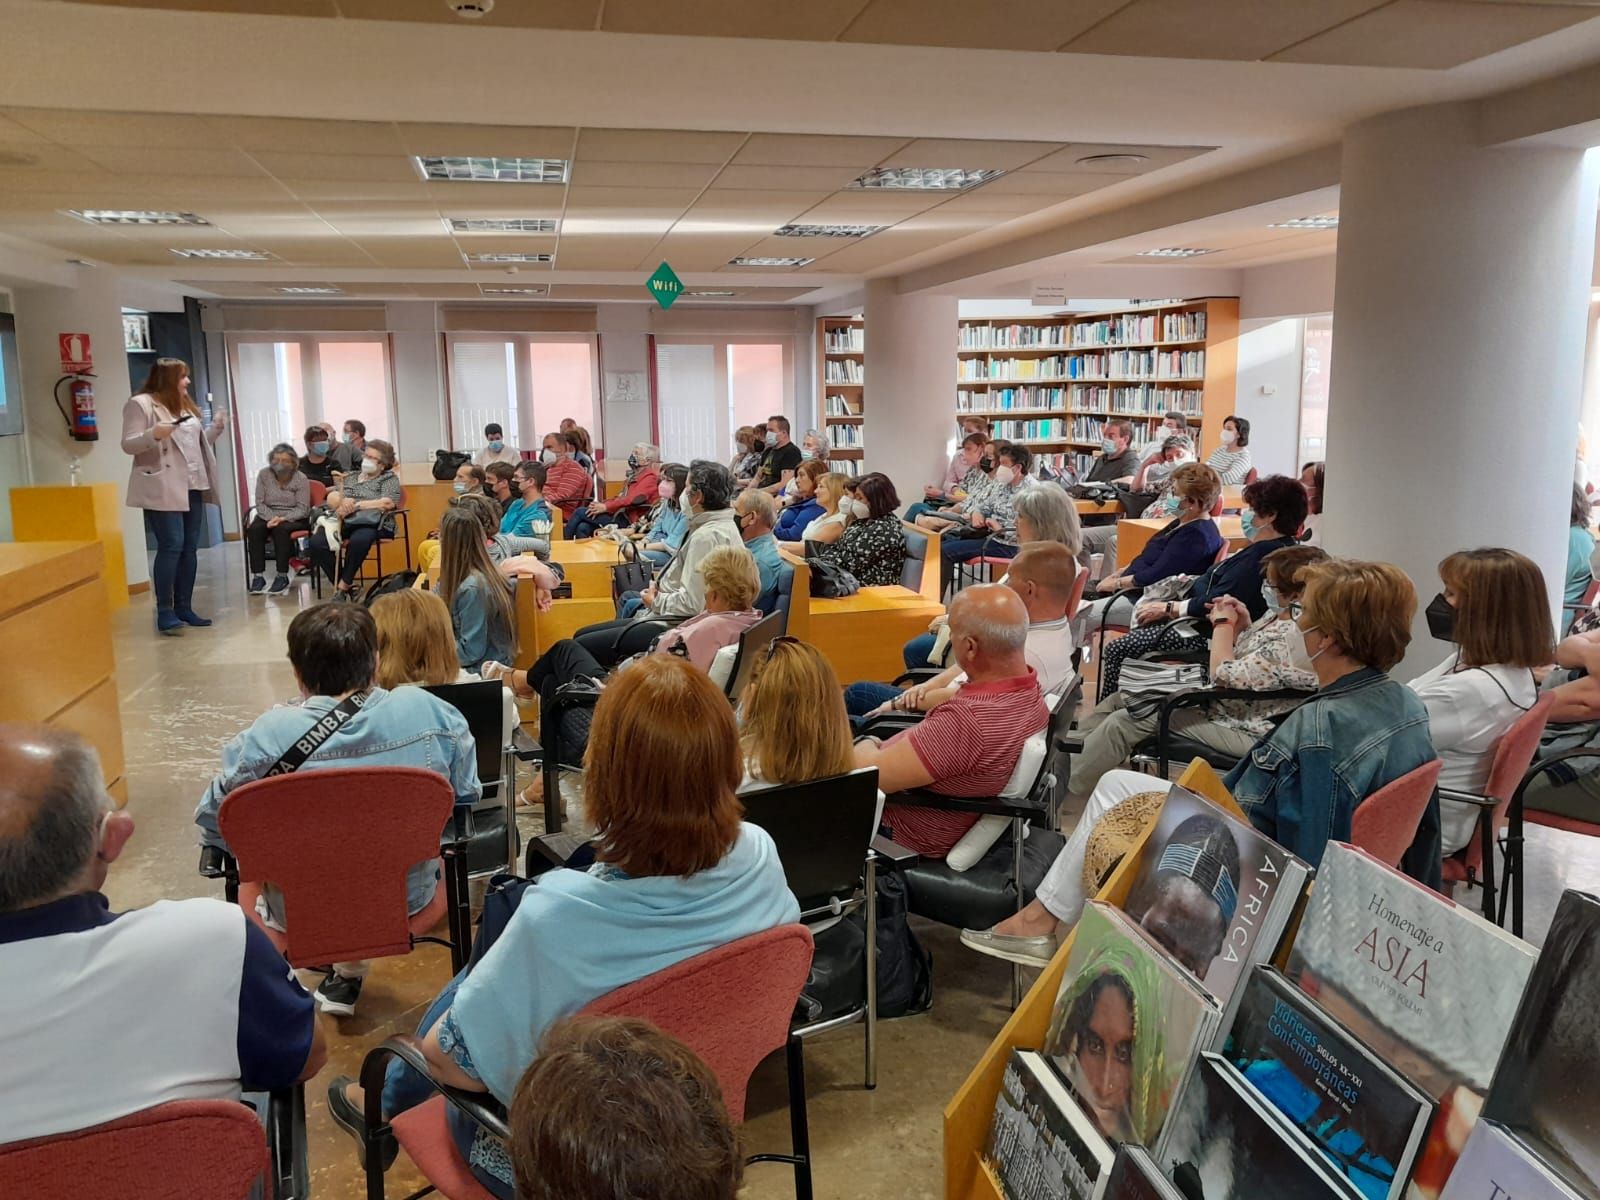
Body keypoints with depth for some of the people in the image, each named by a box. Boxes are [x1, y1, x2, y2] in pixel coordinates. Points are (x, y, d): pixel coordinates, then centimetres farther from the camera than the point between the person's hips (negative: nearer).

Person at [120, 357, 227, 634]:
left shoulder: (184, 405, 19)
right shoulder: (140, 404, -6)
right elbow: (128, 445, -12)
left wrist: (216, 427, 11)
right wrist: (153, 434, -29)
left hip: (193, 487, 8)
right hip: (163, 489, -8)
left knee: (189, 548, 6)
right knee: (171, 547, -12)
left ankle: (184, 607, 12)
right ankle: (164, 612, -7)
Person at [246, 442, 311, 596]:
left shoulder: (301, 479, -6)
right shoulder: (264, 474, 2)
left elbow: (302, 509, -9)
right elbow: (260, 503, 0)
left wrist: (283, 518, -24)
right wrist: (271, 518, -19)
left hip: (294, 519, -3)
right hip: (268, 516, 3)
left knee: (281, 529, -35)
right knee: (254, 529, -27)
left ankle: (282, 576, -28)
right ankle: (257, 576, -26)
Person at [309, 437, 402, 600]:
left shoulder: (390, 479, 11)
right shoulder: (350, 477, 27)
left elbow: (389, 502, -6)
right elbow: (331, 498, 18)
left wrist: (356, 505, -8)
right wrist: (342, 501, -7)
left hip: (371, 523, -5)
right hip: (344, 522, 5)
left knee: (358, 541, -40)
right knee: (317, 543, -25)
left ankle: (343, 585, -18)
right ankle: (344, 586, -13)